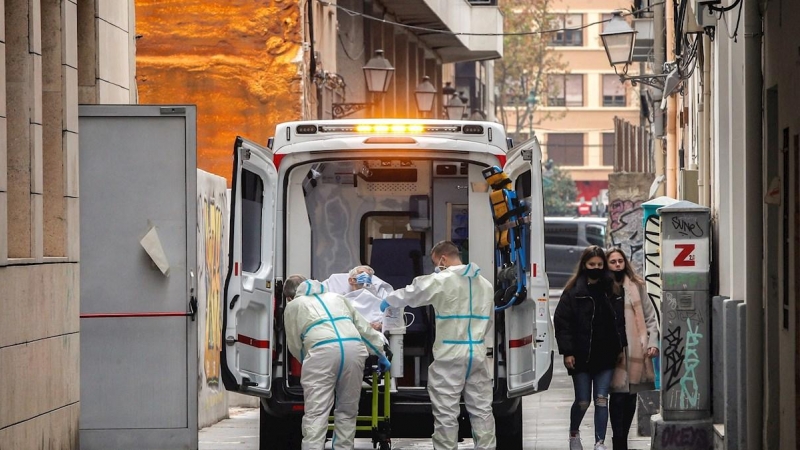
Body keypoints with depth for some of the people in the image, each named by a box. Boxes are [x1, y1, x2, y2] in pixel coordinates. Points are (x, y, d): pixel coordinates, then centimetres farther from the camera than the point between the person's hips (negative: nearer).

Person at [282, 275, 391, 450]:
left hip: (322, 350, -4)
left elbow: (295, 345, 24)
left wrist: (307, 361, 43)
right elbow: (363, 327, 33)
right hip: (354, 348, 4)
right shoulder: (335, 297, 34)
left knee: (316, 413, -6)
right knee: (347, 411, 14)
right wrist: (381, 354, 39)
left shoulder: (293, 305, 23)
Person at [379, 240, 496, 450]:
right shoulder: (485, 284, 13)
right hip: (477, 353, 5)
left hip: (450, 354, -5)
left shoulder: (441, 281, -8)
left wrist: (388, 301, 14)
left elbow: (410, 294, -4)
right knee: (481, 408, 9)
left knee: (446, 411, 0)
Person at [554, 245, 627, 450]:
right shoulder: (573, 292, -3)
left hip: (606, 355, 2)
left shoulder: (611, 290, 7)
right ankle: (573, 433, 31)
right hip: (581, 356, -2)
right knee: (582, 401, 5)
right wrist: (567, 352, -11)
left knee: (601, 400, 0)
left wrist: (620, 347, 6)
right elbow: (561, 322, -5)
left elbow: (620, 320, 12)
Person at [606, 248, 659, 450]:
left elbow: (650, 316, 11)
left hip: (636, 349, 3)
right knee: (618, 397, -8)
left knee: (631, 397, 5)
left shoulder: (637, 286, 9)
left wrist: (652, 343, 1)